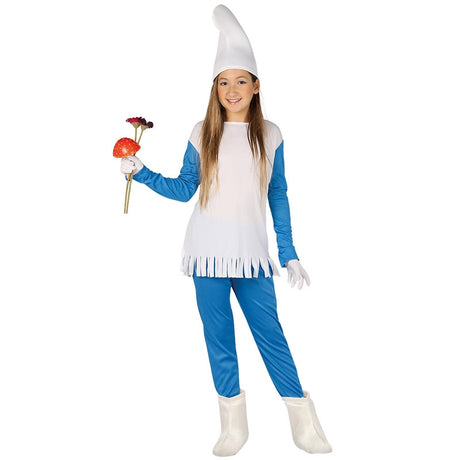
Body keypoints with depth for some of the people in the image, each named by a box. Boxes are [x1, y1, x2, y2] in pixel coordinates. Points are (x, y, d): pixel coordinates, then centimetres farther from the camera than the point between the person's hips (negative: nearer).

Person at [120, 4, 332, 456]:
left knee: (270, 331, 0)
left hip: (252, 251, 0)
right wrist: (140, 171, -4)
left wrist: (288, 254, 6)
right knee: (218, 335, 7)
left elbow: (278, 197, 7)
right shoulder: (202, 133, 4)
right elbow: (184, 189, 7)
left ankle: (304, 423, 18)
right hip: (209, 249, 1)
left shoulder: (270, 134, 5)